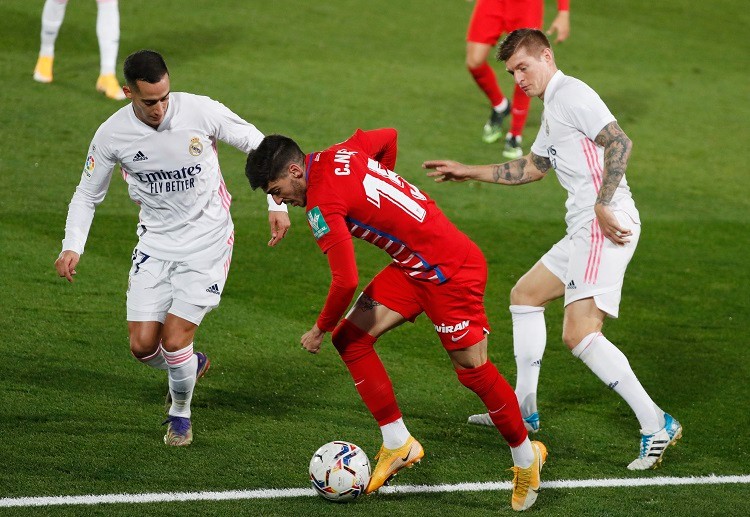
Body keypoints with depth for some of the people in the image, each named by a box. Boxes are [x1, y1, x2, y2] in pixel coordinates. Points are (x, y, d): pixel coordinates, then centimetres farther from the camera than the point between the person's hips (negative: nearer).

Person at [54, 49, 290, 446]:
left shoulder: (200, 111, -16)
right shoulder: (112, 134, -10)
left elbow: (256, 144, -3)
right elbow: (88, 194, 4)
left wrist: (277, 204, -8)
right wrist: (72, 246, -11)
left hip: (207, 242, -3)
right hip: (156, 242, 3)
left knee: (174, 340, -11)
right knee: (143, 345, -3)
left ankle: (180, 413, 18)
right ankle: (191, 365, 33)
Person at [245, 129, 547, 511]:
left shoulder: (322, 205, -22)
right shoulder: (340, 153, 2)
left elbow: (346, 281, -25)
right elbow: (387, 137, 21)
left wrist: (320, 329, -8)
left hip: (451, 272, -10)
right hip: (413, 266, 10)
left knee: (473, 371, -2)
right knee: (350, 338, 3)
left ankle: (526, 457, 17)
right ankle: (398, 445, 9)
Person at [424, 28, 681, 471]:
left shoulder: (571, 94, -8)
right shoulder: (552, 108, 24)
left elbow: (620, 142, -20)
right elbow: (532, 168, 37)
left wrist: (602, 205, -26)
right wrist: (469, 172, 39)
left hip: (605, 227, -11)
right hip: (584, 232, 11)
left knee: (580, 334, -20)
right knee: (525, 294, 25)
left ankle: (656, 425, -22)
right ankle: (524, 409, 32)